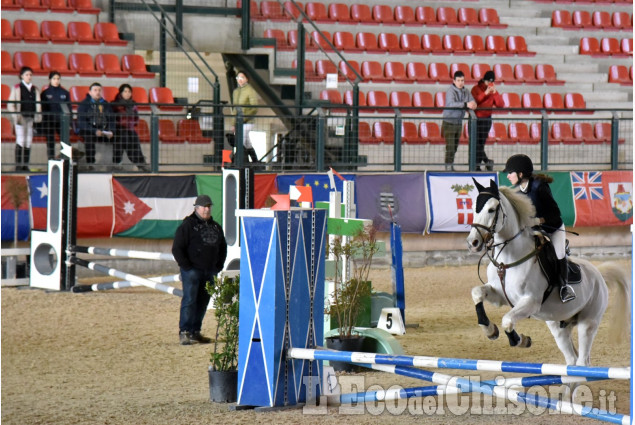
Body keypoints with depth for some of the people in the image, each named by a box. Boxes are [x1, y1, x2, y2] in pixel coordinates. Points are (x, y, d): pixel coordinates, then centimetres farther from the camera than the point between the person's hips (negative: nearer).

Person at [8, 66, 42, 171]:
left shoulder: (34, 89, 13)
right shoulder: (17, 88, 1)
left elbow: (38, 104, 14)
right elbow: (11, 104, -2)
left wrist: (38, 117, 3)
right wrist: (16, 117, -12)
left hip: (31, 118, 4)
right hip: (21, 118, -4)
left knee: (29, 141, 3)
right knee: (20, 140, -9)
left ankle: (25, 165, 8)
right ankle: (18, 165, -5)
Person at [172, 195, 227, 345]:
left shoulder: (215, 227, 15)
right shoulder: (187, 225, -4)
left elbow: (223, 248, 25)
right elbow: (177, 248, -8)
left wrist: (218, 266, 12)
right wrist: (186, 266, -13)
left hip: (209, 271, 6)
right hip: (192, 270, -6)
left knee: (203, 302, 7)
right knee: (189, 300, -12)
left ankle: (195, 332, 13)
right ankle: (184, 333, -14)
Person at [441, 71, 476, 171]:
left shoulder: (465, 91, 4)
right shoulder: (451, 91, -15)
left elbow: (472, 102, 5)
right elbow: (451, 103, -31)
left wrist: (473, 104, -22)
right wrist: (466, 104, -41)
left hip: (458, 122, 6)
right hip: (449, 122, -6)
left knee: (455, 147, 12)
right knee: (450, 147, -11)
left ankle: (451, 166, 22)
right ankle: (448, 167, -7)